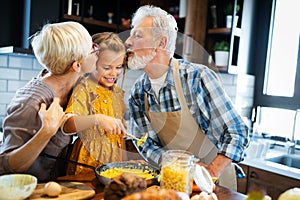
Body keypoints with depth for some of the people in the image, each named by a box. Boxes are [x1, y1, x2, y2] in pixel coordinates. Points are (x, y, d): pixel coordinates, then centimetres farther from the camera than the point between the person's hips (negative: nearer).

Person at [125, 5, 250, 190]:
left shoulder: (197, 77, -18)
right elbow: (146, 145, -1)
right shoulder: (138, 93, -5)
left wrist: (210, 174, -24)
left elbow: (237, 134, -13)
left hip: (215, 177, -2)